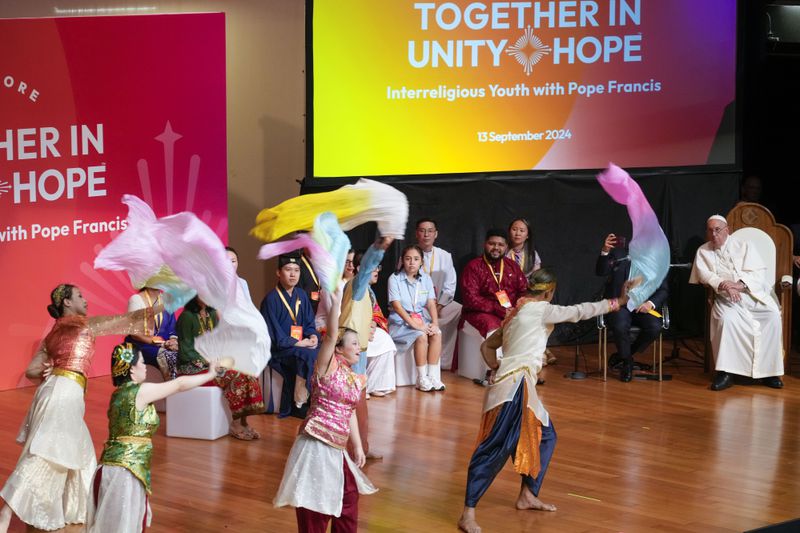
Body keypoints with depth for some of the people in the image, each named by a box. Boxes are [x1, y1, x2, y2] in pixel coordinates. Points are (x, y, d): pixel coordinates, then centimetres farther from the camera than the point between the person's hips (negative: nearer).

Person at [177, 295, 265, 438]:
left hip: (213, 363, 7)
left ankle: (243, 421, -17)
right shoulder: (187, 317, -10)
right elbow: (185, 351, -11)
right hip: (193, 367, -7)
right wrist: (207, 361, -18)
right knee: (235, 375, -27)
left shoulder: (212, 314, 13)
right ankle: (235, 423, -18)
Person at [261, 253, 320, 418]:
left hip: (300, 344, 7)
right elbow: (274, 335, -14)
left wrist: (313, 336, -8)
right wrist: (299, 344, -20)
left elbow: (309, 323, 15)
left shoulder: (301, 295, 10)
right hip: (279, 350, -7)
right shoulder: (271, 299, -11)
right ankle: (299, 403, -19)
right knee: (309, 356, -32)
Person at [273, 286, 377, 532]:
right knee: (313, 505, -3)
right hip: (316, 444, -8)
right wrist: (336, 301, -30)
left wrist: (358, 446, 18)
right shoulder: (328, 366, -8)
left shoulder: (356, 380, 13)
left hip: (336, 448, 8)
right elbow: (330, 335, -22)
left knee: (349, 494, 19)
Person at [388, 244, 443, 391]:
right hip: (400, 322, -4)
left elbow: (431, 303, 1)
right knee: (421, 336, -31)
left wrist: (435, 323, -17)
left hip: (421, 319, 4)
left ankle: (433, 376, -21)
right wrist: (414, 324, -24)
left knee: (437, 334, -24)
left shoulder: (426, 279, 8)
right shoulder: (395, 279, -6)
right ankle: (422, 378, -22)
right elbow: (397, 305, -15)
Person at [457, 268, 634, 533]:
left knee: (544, 436, 22)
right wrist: (617, 302, 11)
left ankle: (527, 496, 30)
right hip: (513, 387, -11)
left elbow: (487, 346, 27)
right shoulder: (540, 309, -4)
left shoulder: (515, 313, 21)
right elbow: (579, 312, 1)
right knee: (495, 448, -14)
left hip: (521, 387, 11)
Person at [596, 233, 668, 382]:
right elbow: (600, 271, -8)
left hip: (643, 307, 2)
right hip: (620, 304, -1)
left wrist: (651, 303, -14)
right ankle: (627, 363, -3)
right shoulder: (618, 253, 6)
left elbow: (662, 290, 6)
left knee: (654, 327, -29)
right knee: (620, 326, -33)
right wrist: (605, 252, -26)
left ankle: (624, 354, -1)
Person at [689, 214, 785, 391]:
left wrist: (741, 284, -18)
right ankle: (726, 372, -33)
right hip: (726, 297, -1)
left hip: (753, 293, 1)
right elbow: (704, 275, -3)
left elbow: (759, 272, 1)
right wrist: (723, 285, -22)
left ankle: (768, 370, -21)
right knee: (726, 318, -34)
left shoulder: (743, 246, 12)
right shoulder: (703, 252, 15)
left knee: (773, 315, -27)